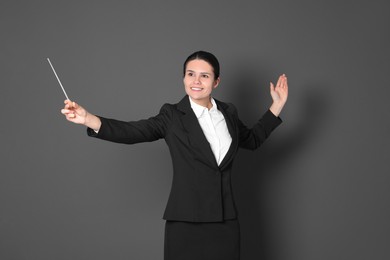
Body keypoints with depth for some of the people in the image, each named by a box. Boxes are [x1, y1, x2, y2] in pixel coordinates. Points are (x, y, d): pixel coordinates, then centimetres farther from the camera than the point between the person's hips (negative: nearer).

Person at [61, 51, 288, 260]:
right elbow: (132, 132, -15)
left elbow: (252, 140, 26)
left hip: (225, 222, 4)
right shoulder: (173, 116, -3)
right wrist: (89, 120, -30)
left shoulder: (229, 113, 9)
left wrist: (277, 106, 22)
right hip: (185, 223, -3)